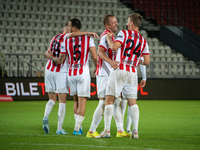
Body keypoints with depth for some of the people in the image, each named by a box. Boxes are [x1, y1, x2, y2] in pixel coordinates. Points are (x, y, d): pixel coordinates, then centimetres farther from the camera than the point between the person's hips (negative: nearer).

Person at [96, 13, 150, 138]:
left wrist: (109, 38, 1)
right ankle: (135, 131, -1)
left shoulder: (124, 33, -3)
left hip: (120, 70, -5)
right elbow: (147, 61, 8)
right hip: (133, 73, 5)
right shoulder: (143, 41, 11)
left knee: (109, 100, -2)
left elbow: (114, 47, -17)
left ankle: (107, 130, -9)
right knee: (132, 102, 9)